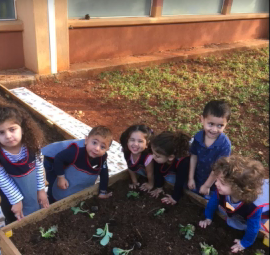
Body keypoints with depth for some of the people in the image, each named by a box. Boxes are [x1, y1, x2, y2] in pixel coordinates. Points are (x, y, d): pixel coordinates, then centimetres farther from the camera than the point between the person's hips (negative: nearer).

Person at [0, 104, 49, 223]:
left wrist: (41, 189, -5)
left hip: (34, 189, 2)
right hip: (11, 191, -2)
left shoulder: (32, 144, -26)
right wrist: (16, 200, -13)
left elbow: (39, 167, -12)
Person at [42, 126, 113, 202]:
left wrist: (103, 192, -6)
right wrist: (61, 178, -29)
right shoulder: (76, 151, -47)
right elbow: (58, 158, -34)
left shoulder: (102, 157, -26)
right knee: (55, 185, -7)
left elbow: (104, 173, -12)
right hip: (52, 158, -6)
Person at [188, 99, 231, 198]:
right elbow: (194, 157, -8)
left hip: (214, 183, -3)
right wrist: (191, 178, -2)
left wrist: (206, 186, -15)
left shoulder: (224, 144, -32)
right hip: (198, 178, 4)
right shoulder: (198, 137, -21)